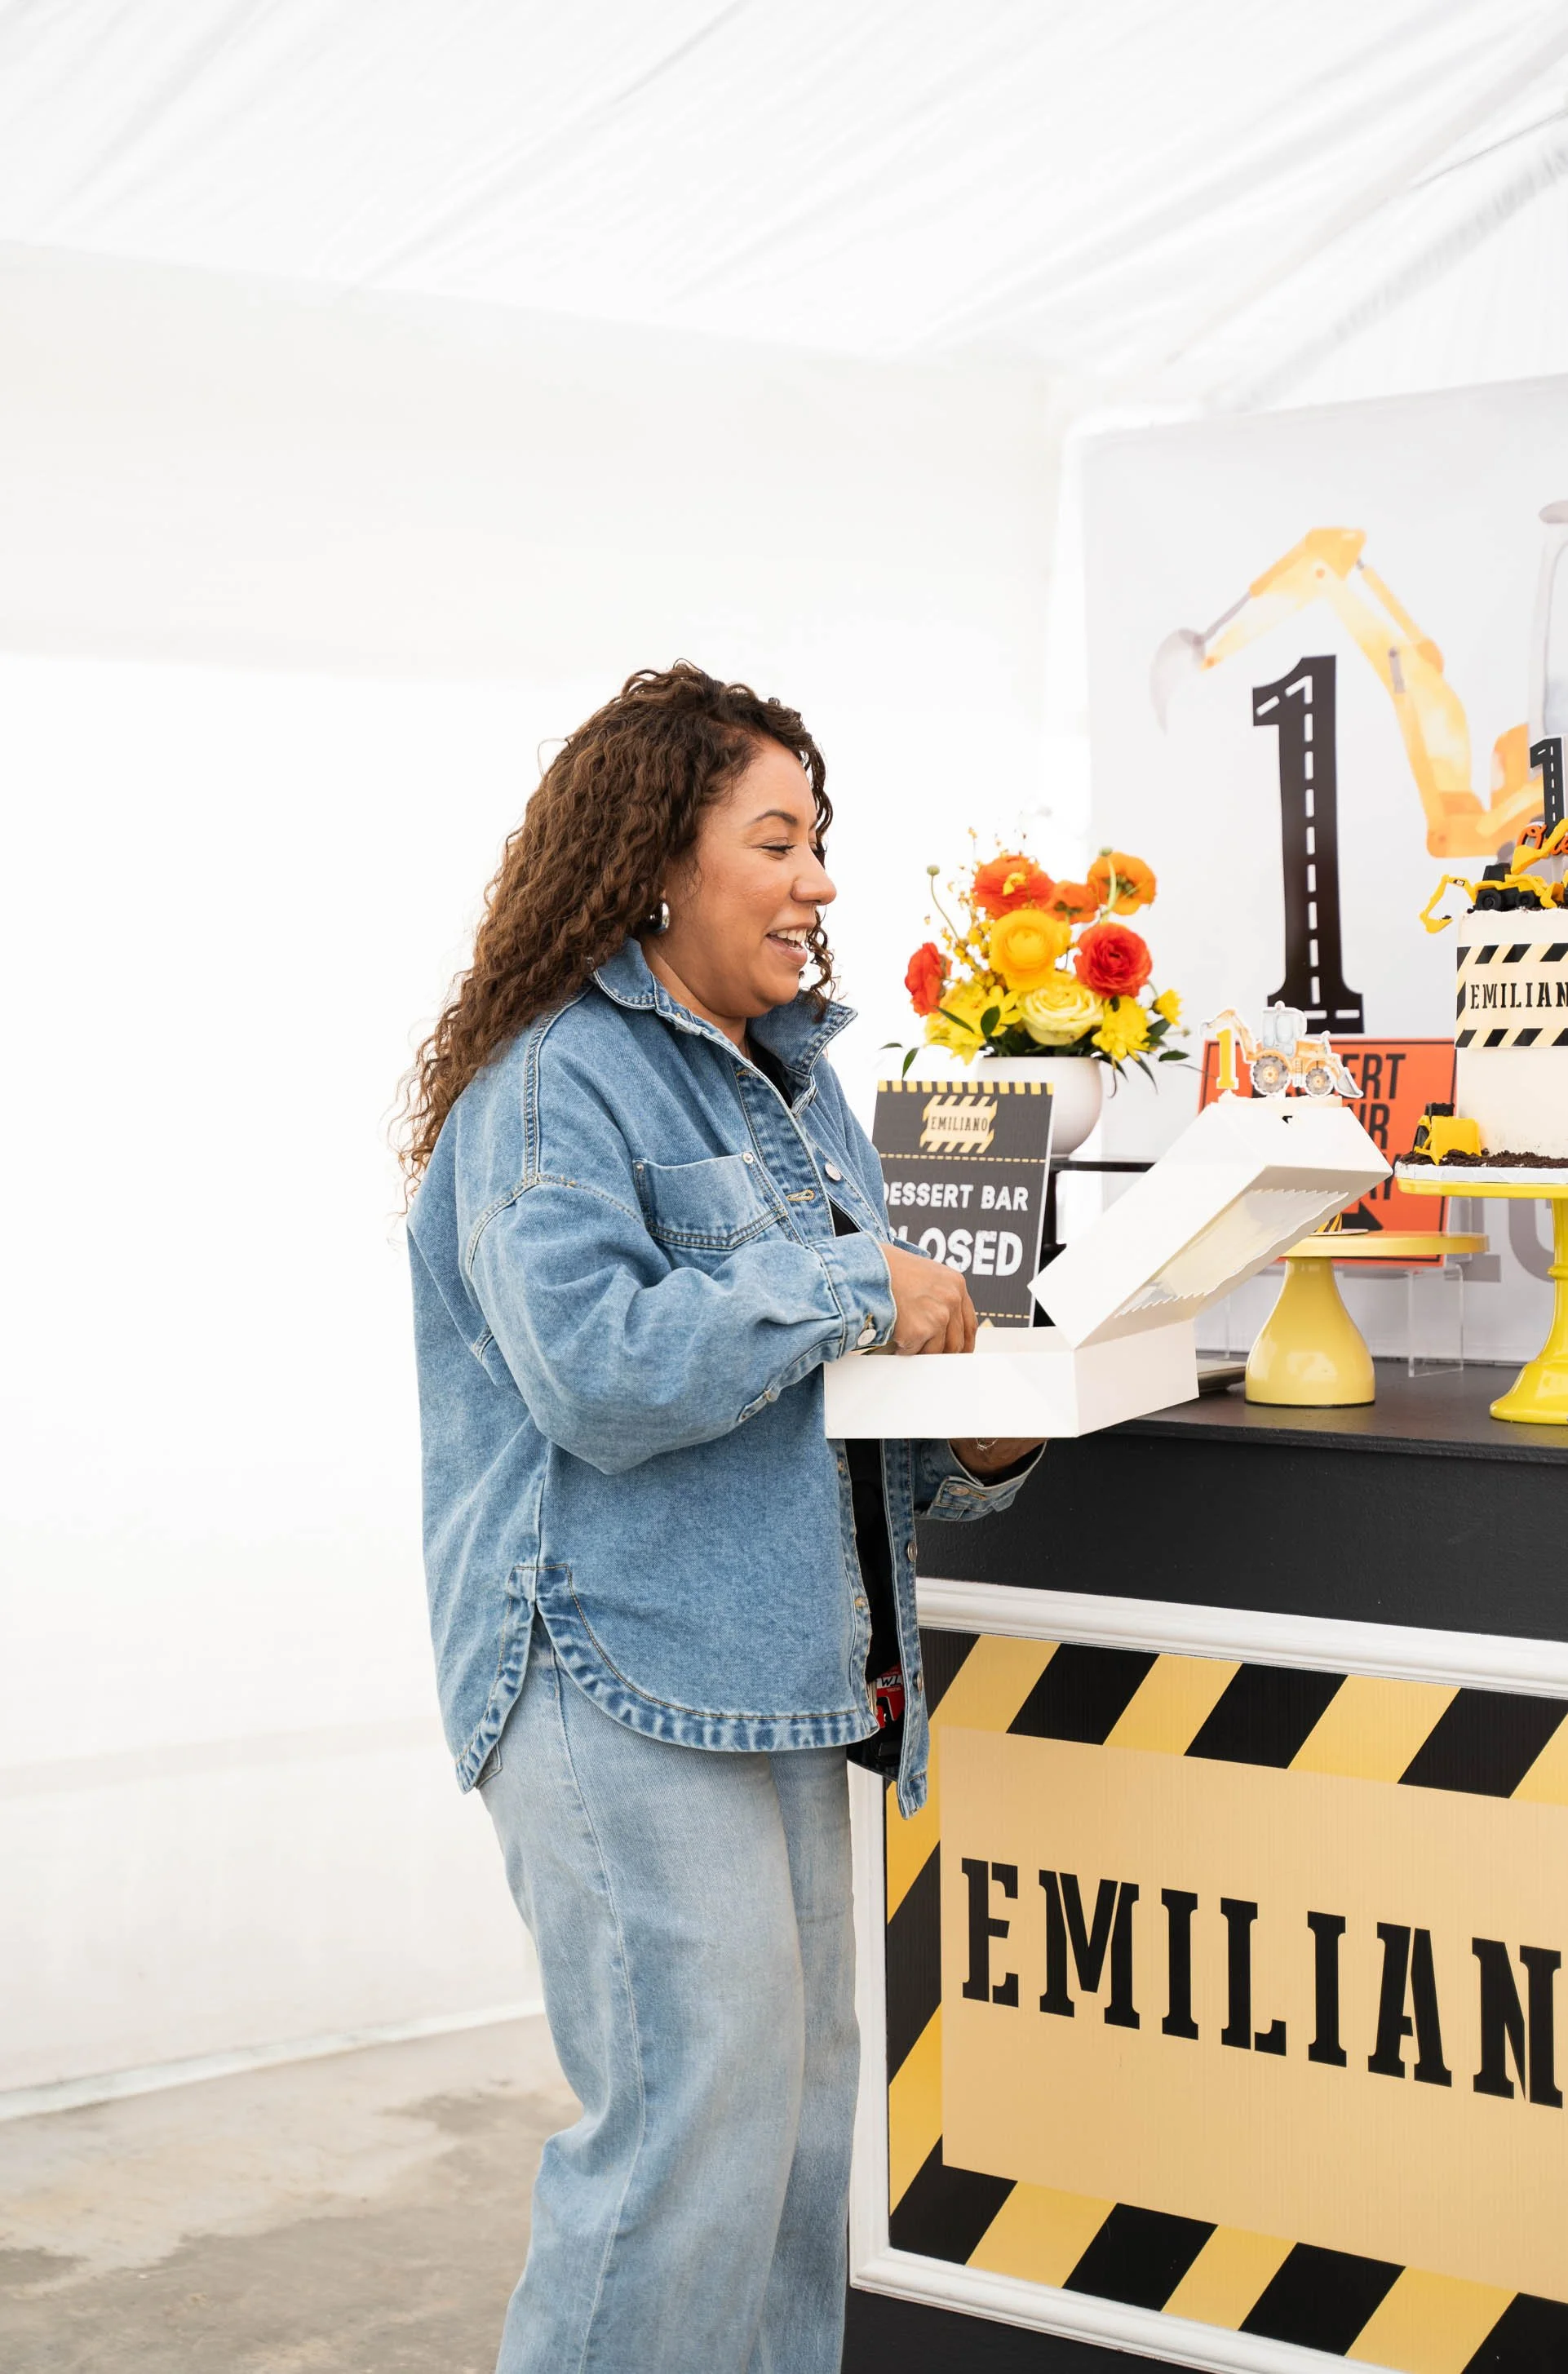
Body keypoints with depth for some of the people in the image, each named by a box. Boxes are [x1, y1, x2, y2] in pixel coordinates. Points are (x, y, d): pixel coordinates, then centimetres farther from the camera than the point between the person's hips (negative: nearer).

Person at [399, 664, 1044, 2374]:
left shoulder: (795, 1088, 18)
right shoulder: (556, 1083, -9)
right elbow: (599, 1371, -22)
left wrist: (971, 1451, 4)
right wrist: (853, 1285, -16)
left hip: (786, 1682, 9)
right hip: (621, 1681, -9)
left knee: (802, 2121, 13)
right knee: (695, 2132, -9)